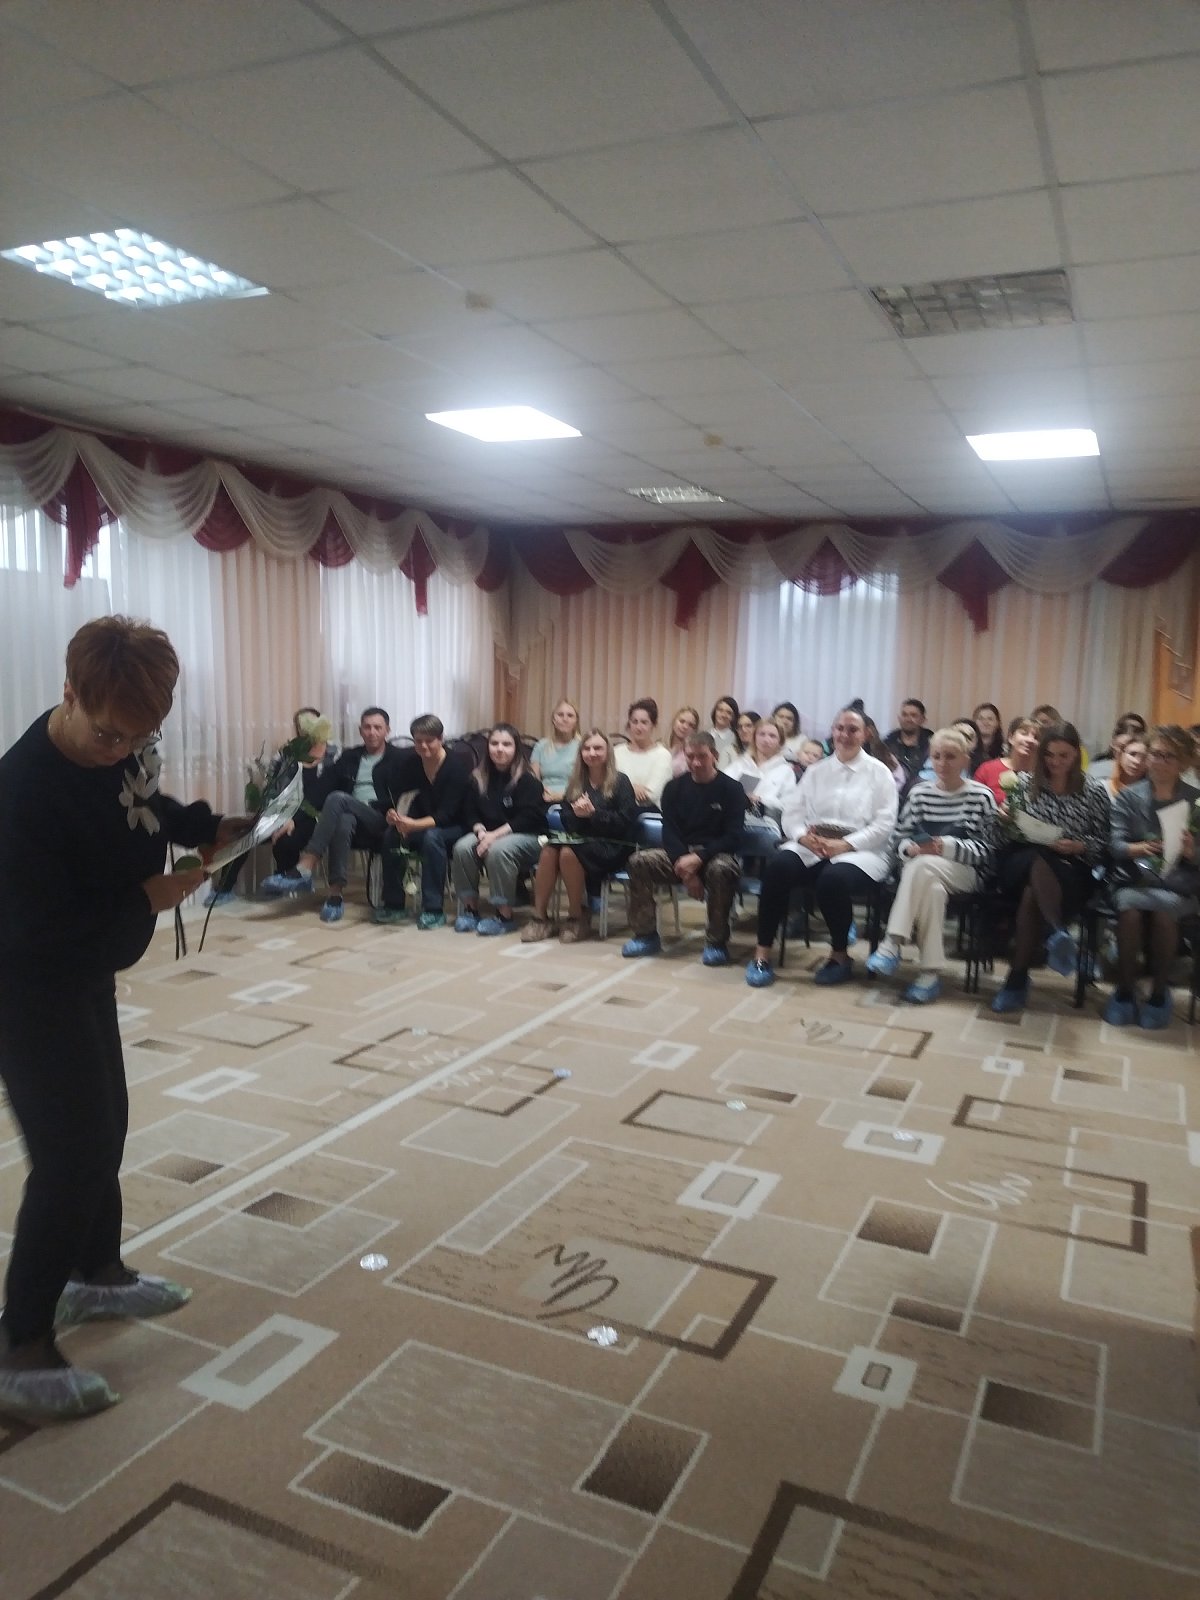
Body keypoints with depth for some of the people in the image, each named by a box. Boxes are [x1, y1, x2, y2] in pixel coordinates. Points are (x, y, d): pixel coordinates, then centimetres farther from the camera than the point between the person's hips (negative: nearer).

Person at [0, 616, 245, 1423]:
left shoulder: (121, 743, -8)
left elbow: (148, 807, 13)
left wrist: (213, 826, -4)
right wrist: (148, 901, -23)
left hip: (82, 971, 9)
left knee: (105, 1124, 20)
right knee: (72, 1155, -5)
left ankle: (96, 1273, 41)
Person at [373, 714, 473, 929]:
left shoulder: (456, 767, -20)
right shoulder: (408, 763, -5)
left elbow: (445, 815, -26)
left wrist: (413, 825, -41)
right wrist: (395, 817, -32)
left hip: (454, 828, -5)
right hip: (423, 825, 5)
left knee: (432, 837, -36)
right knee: (391, 835, -23)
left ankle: (434, 910, -29)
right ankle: (394, 905, -11)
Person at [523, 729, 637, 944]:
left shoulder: (620, 782, -1)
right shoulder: (575, 783, 14)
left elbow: (625, 822, -10)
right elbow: (566, 822, 11)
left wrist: (593, 813, -18)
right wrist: (576, 814, -12)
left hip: (613, 847, -5)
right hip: (581, 839, 5)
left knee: (568, 852, -32)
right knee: (549, 849, -26)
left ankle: (578, 919, -17)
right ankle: (540, 917, -20)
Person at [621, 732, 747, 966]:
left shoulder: (731, 789, -5)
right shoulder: (675, 787, 5)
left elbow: (732, 837, -10)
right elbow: (669, 832, -1)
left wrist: (698, 858, -23)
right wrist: (684, 866, -18)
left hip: (715, 855, -4)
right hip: (680, 853, 4)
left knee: (721, 869, -38)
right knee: (639, 861, -20)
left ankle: (716, 942, -21)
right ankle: (646, 936, -12)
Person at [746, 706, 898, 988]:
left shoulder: (879, 772, 7)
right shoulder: (817, 770, 17)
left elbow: (884, 825, -3)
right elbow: (792, 811, 10)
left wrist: (844, 844, -16)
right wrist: (803, 836, -12)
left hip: (859, 851, -3)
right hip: (811, 846, 3)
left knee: (834, 878, -37)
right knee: (778, 865, -29)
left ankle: (840, 955, -10)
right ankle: (762, 953, -22)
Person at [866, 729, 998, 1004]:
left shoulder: (982, 796, 3)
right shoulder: (919, 793, 13)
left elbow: (987, 850, -4)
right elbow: (898, 839, 11)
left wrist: (946, 846, -18)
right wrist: (912, 848, -13)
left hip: (964, 873, -2)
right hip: (919, 869, 2)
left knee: (922, 866, -35)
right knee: (932, 889, -36)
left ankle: (892, 943, -33)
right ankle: (931, 971, -34)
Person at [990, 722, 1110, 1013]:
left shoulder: (1093, 792, 10)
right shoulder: (1024, 782, 13)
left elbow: (1103, 844, 8)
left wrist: (1077, 847, -12)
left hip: (1069, 871, 0)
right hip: (1021, 862, 0)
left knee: (1032, 894, -38)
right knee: (1037, 861, -41)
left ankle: (1018, 979, -39)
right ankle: (1059, 932, -59)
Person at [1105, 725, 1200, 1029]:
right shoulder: (1128, 796, 9)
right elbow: (1115, 846, -1)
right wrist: (1139, 848, -23)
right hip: (1135, 879, 0)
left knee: (1163, 910, -33)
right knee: (1130, 909, -33)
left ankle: (1158, 992, -11)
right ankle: (1125, 990, -13)